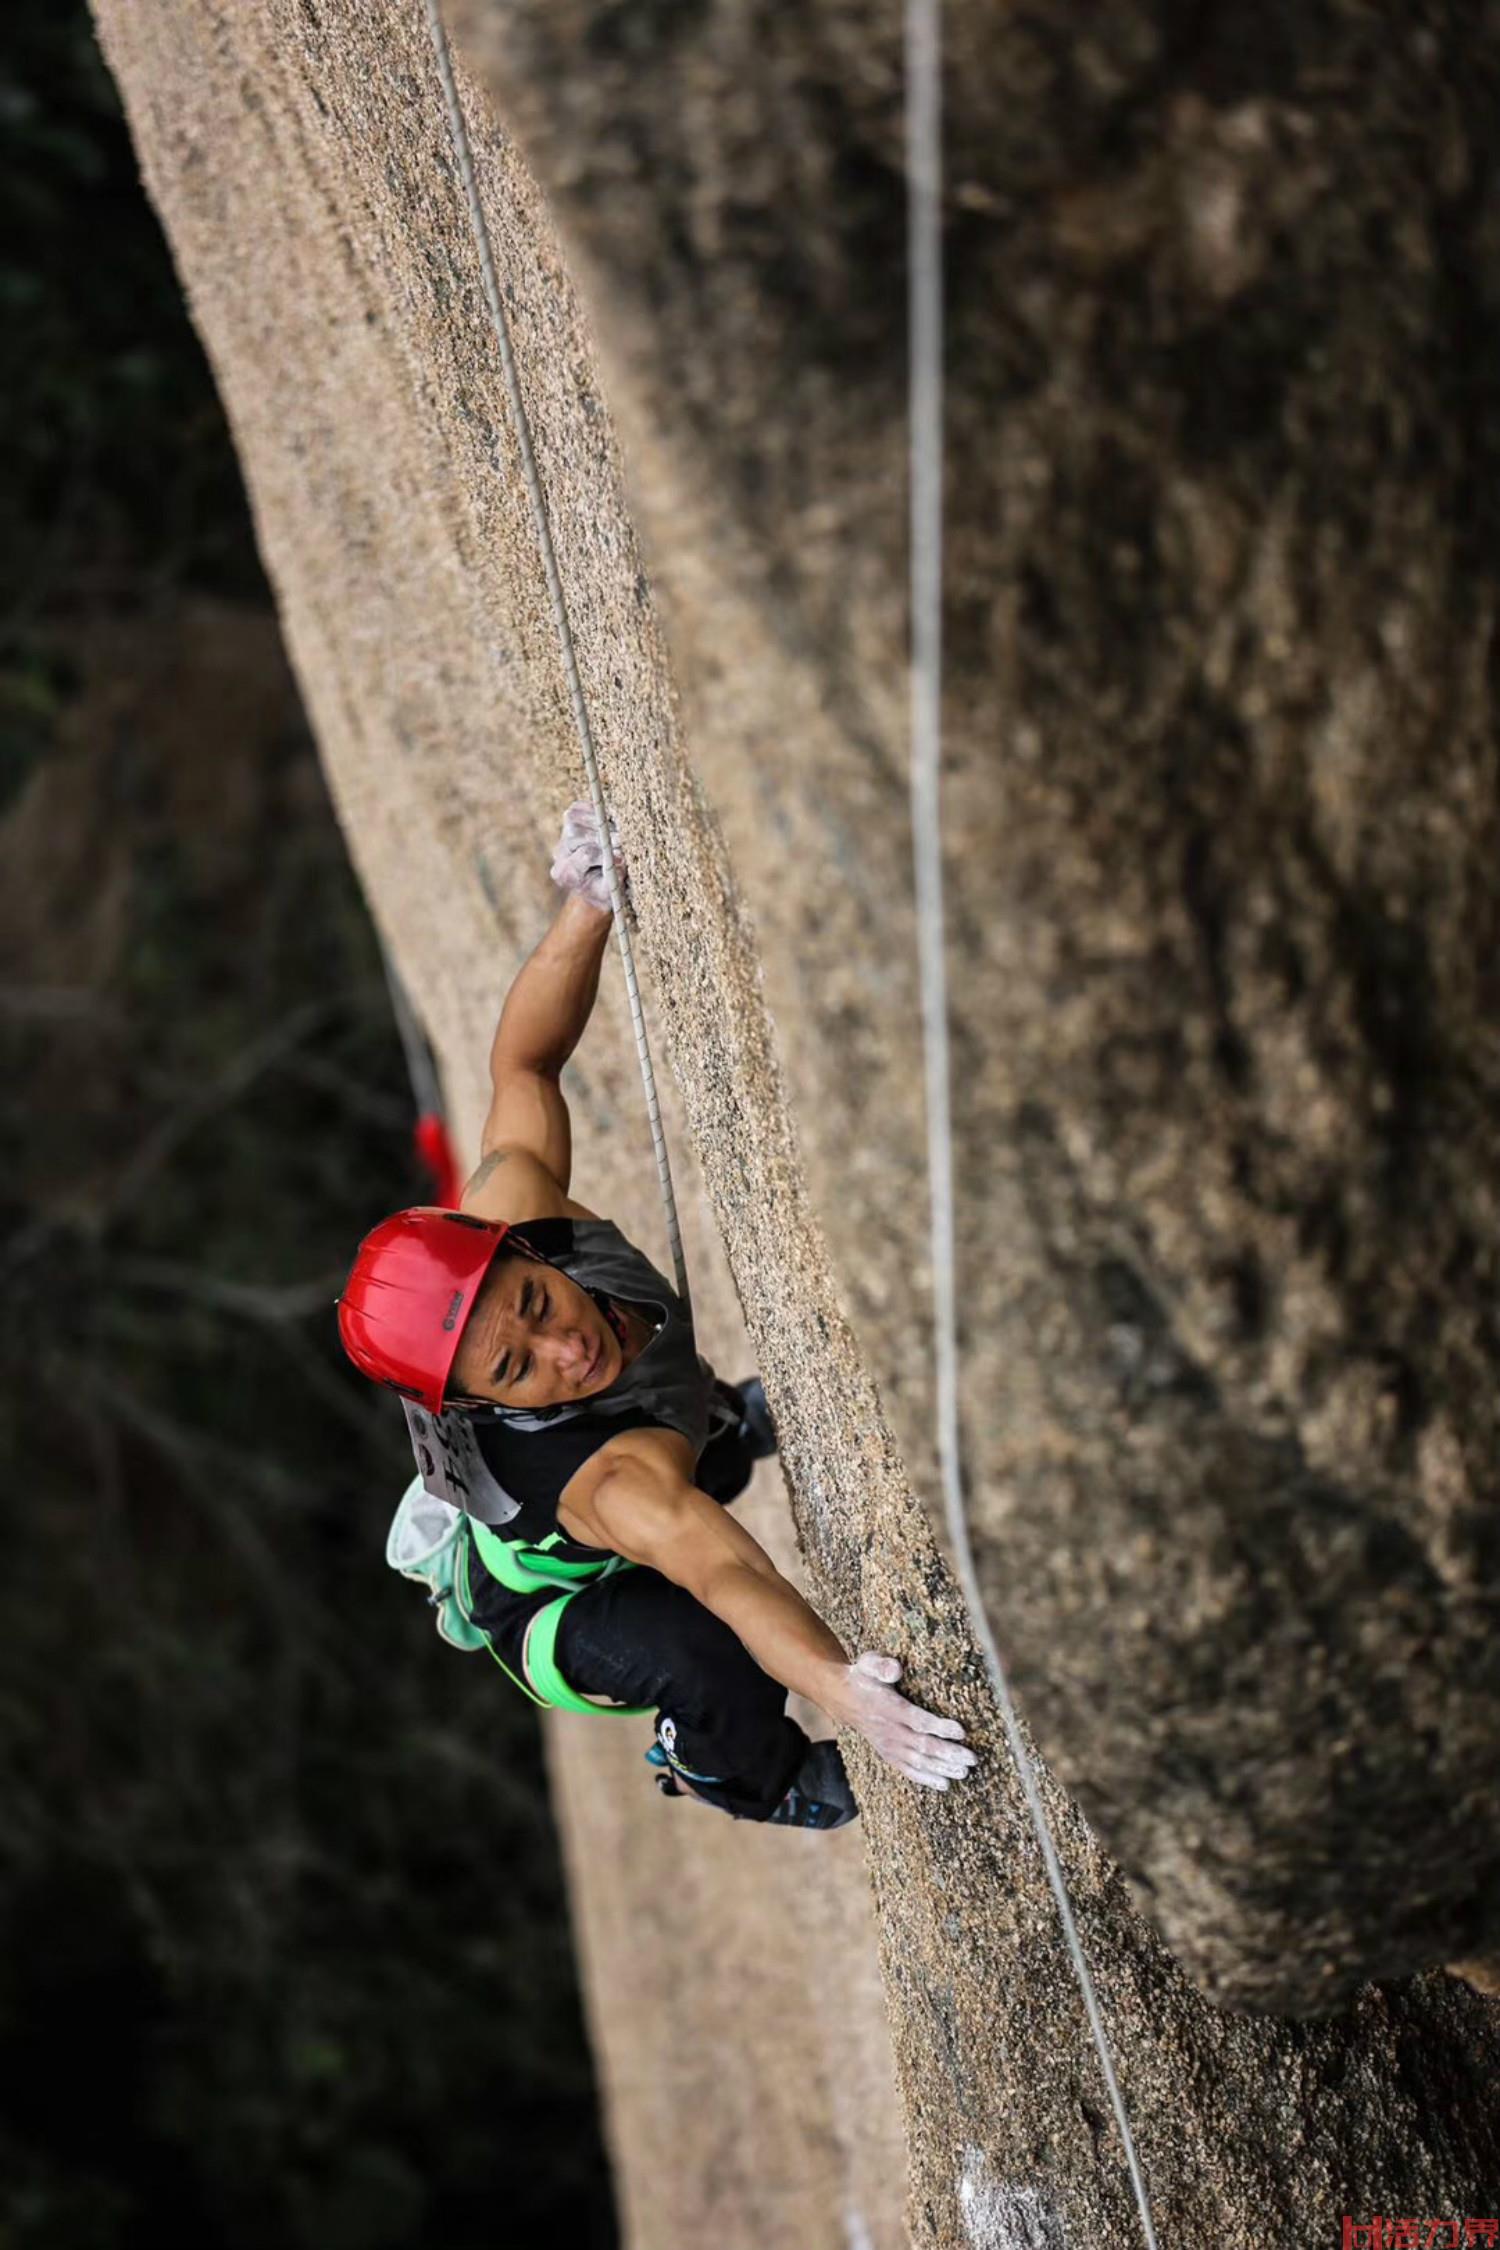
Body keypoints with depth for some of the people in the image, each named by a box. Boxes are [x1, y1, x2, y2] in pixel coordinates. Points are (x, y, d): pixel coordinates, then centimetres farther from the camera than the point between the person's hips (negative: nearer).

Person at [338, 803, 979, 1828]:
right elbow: (725, 1574, -66)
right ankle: (750, 1784, 0)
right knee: (705, 1661, -35)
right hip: (556, 1606, -7)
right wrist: (839, 1685, -82)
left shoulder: (511, 1205, -35)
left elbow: (523, 1062, -22)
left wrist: (588, 908, -36)